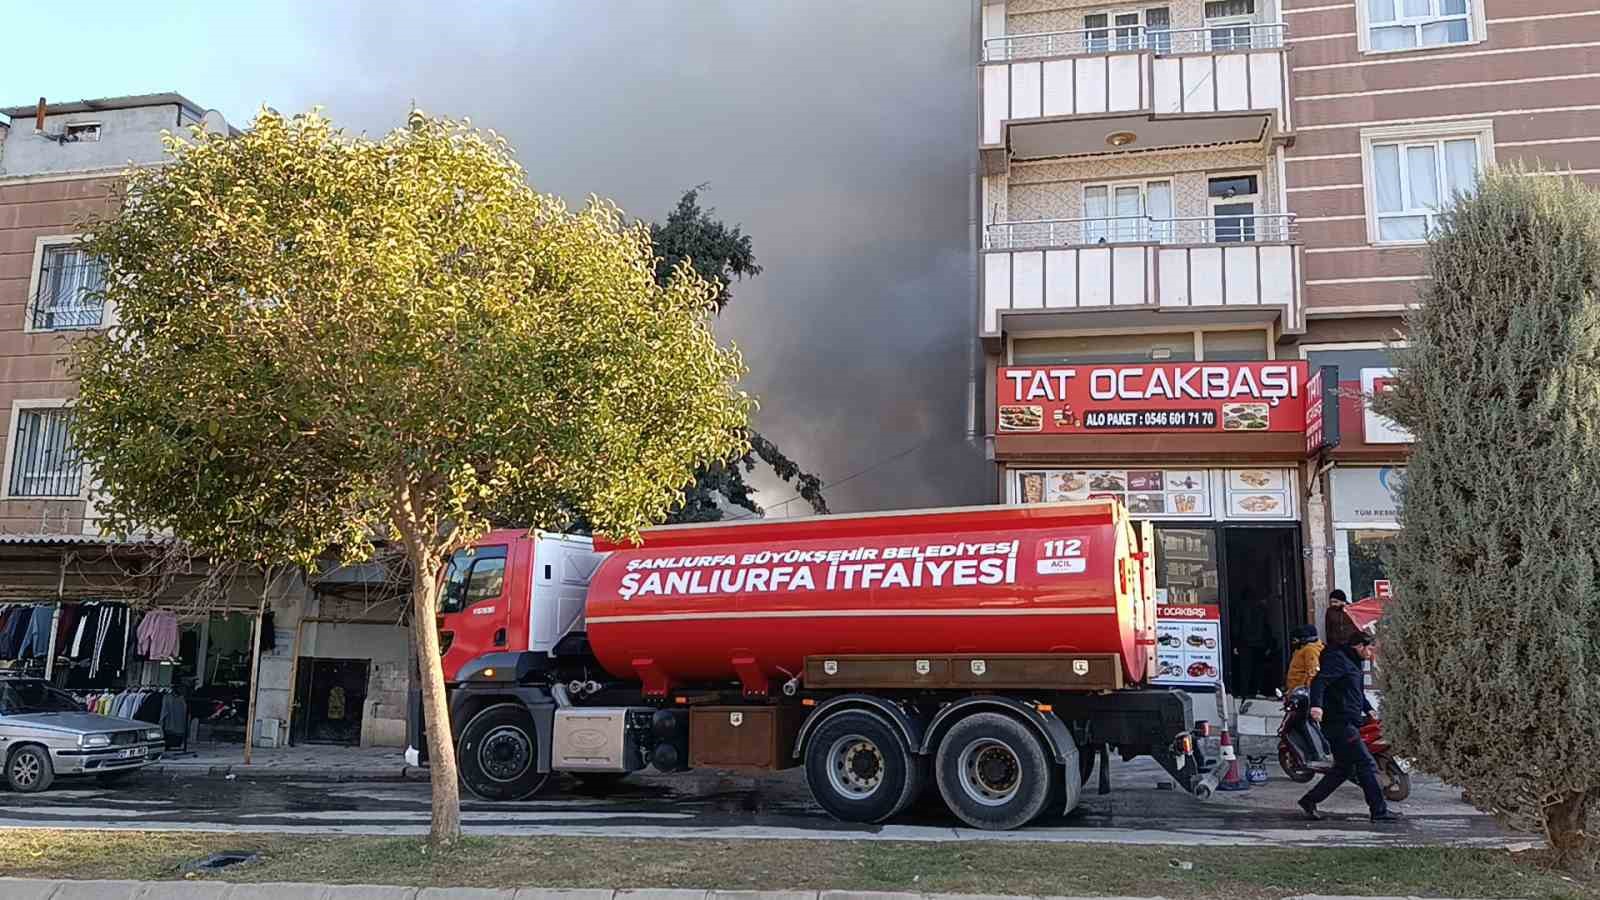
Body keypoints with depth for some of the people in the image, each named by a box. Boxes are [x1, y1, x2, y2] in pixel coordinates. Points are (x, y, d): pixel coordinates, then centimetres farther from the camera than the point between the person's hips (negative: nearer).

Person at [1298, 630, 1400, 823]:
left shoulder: (1353, 662, 21)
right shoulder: (1337, 658, -12)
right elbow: (1319, 680, -27)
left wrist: (1368, 709, 24)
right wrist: (1317, 705, -40)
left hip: (1347, 723, 10)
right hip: (1339, 722, -10)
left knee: (1344, 769, 11)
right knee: (1366, 765, -6)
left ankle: (1309, 800, 15)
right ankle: (1379, 811, 0)